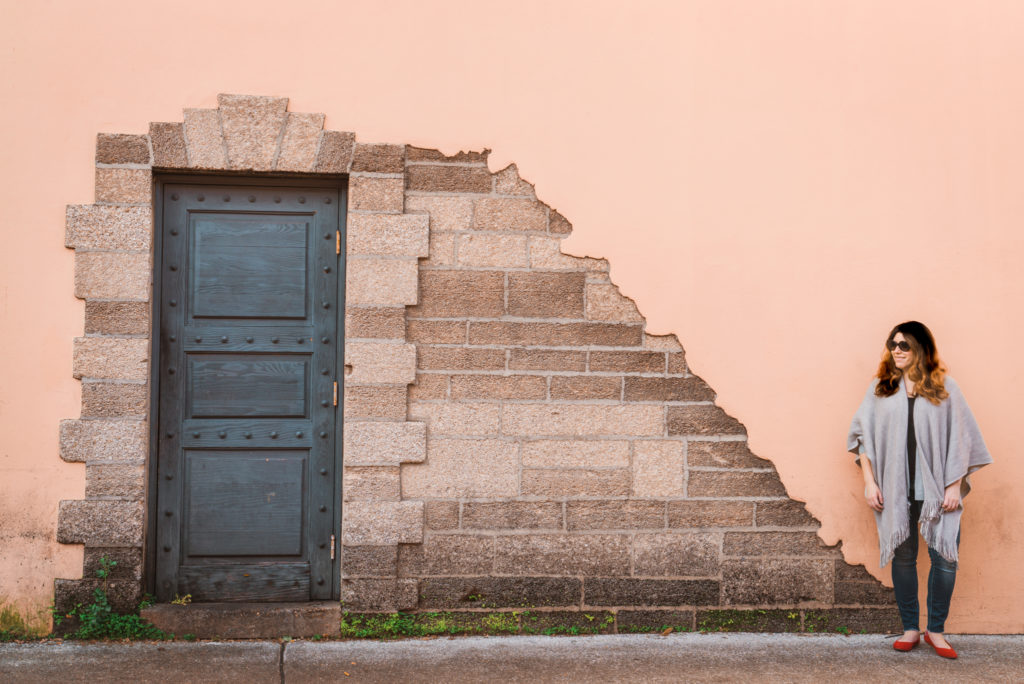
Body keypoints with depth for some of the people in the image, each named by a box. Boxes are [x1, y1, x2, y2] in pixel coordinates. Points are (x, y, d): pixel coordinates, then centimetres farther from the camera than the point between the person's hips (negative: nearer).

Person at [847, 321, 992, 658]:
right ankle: (910, 628, 20)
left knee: (945, 558, -2)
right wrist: (869, 482, 1)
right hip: (895, 490, 1)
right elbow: (864, 435, 8)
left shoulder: (944, 387, 3)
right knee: (903, 558, 7)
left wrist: (955, 485, -4)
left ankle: (936, 630, 14)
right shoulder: (880, 389, 7)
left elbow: (960, 438, 2)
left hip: (937, 489, -1)